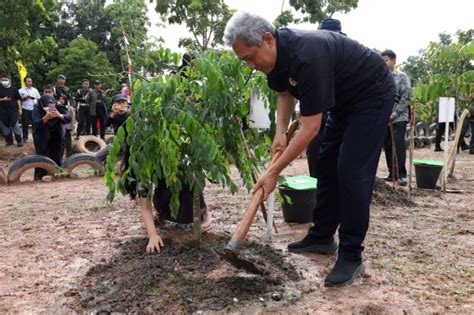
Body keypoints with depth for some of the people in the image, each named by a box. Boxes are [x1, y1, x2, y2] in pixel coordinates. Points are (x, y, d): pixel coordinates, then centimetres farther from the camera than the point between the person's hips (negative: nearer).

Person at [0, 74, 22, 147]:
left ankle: (19, 141, 3)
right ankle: (9, 141, 16)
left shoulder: (14, 89, 3)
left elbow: (18, 99, 5)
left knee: (15, 125, -4)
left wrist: (19, 109, 1)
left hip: (13, 110, -2)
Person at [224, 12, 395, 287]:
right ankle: (322, 236, 19)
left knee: (352, 171, -16)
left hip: (372, 94, -9)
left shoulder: (307, 57, -37)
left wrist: (273, 172, -29)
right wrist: (280, 132, -4)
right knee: (328, 164, 8)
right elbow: (286, 93, 11)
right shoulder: (277, 54, -9)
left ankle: (351, 256, -7)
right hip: (345, 99, 9)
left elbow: (310, 128, -34)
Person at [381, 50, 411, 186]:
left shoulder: (402, 77, 1)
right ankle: (392, 173, 16)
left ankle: (401, 174, -2)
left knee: (399, 145, -8)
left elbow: (406, 98, -6)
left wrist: (394, 114, -13)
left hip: (399, 117, -4)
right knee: (387, 146, 6)